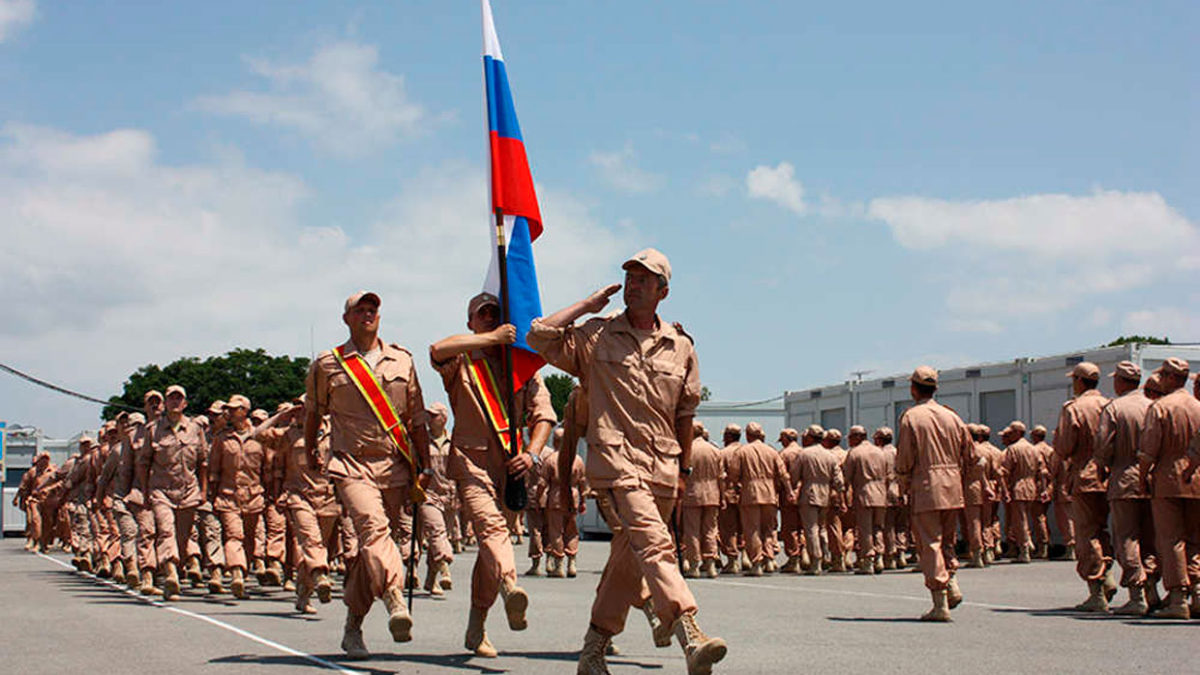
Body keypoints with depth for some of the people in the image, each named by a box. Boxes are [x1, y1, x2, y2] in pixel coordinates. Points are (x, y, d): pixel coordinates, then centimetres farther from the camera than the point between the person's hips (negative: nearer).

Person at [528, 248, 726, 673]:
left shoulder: (680, 348, 15)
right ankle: (689, 637, -39)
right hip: (616, 458, -4)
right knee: (653, 541, -25)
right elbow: (540, 336, -6)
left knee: (630, 559, 8)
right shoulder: (595, 336, 7)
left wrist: (684, 468, 20)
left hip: (663, 466, 5)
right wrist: (588, 304, 3)